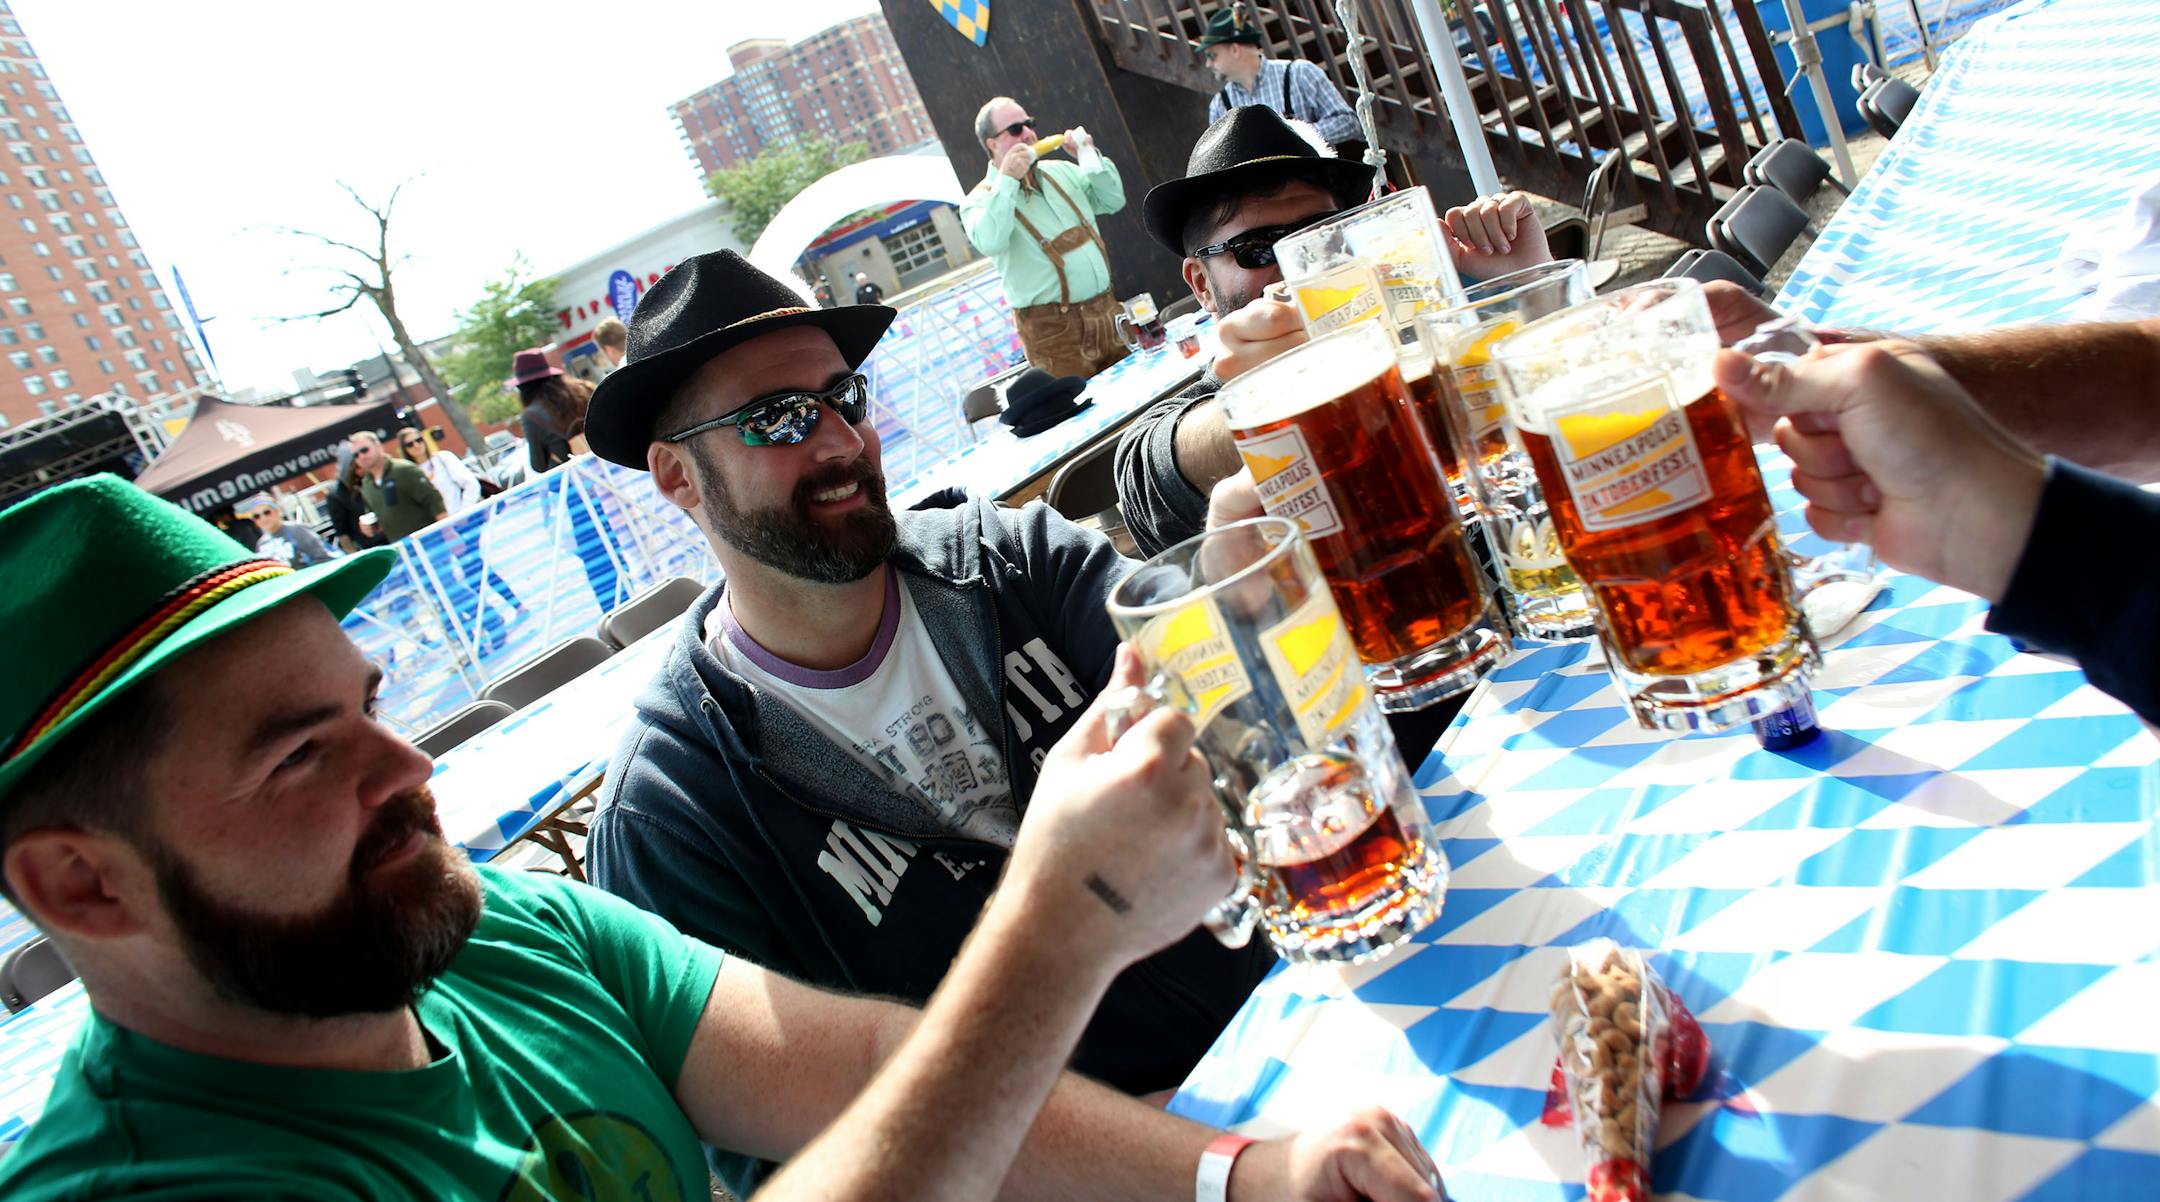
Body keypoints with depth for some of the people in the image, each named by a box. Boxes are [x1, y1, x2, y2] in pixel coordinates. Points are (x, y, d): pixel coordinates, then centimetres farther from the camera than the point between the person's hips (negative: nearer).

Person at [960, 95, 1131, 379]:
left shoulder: (1062, 173, 15)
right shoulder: (981, 200, -3)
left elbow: (1113, 201, 14)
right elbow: (989, 243, -24)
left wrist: (1090, 156, 1)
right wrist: (1007, 180, -22)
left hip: (1107, 312, 6)